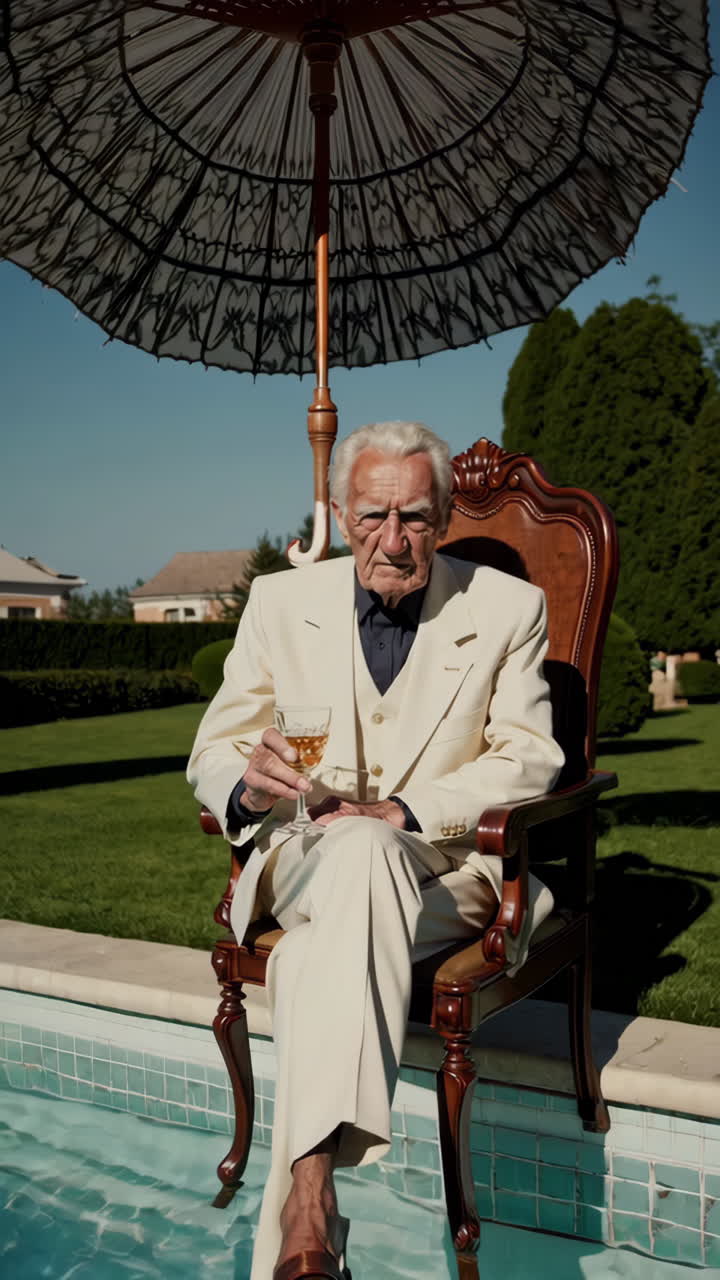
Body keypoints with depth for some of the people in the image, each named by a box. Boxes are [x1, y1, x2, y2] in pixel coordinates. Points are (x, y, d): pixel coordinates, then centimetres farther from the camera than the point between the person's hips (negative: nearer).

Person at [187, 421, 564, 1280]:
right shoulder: (278, 602, 6)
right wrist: (249, 787, -21)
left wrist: (404, 812, -18)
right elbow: (213, 755, 6)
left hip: (447, 870, -1)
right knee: (358, 849, -38)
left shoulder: (509, 610, 2)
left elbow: (530, 758, -3)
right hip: (302, 863, 2)